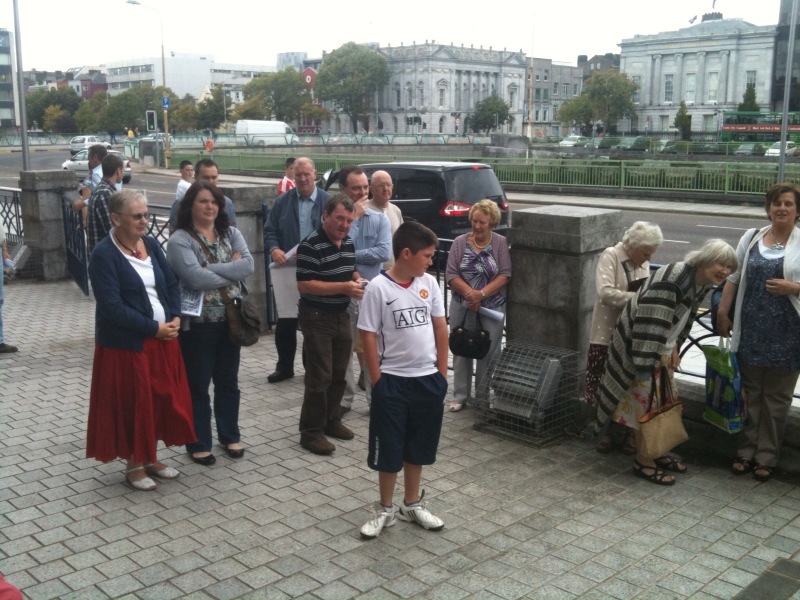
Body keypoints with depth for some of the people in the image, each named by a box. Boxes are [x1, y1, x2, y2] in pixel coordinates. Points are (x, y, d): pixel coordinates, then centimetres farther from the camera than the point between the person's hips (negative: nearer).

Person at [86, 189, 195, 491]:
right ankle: (134, 465, 21)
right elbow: (112, 307, -21)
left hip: (162, 338, 7)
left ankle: (150, 458, 29)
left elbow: (171, 283, 8)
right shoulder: (104, 254, -15)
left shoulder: (151, 243, 5)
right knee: (132, 404, 4)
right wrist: (154, 327, -20)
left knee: (162, 398, 12)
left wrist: (175, 318, -8)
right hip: (126, 344, -6)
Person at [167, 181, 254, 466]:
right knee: (198, 386, 8)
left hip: (231, 320, 5)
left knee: (228, 382, 17)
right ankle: (199, 444, 21)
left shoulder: (231, 233, 6)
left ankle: (230, 436, 33)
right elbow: (196, 279, -23)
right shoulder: (179, 240, -11)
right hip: (198, 324, -5)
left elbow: (248, 264, -10)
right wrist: (232, 271, -10)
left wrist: (212, 269, -18)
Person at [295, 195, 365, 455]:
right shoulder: (311, 245, -17)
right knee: (319, 377, -5)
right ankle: (311, 432, 6)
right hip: (317, 318, -8)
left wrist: (357, 280, -1)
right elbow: (304, 285, -22)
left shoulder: (349, 243, 8)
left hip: (342, 316, 8)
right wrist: (344, 287, -25)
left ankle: (331, 421, 28)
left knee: (339, 374, 14)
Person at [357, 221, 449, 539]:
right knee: (389, 449, 7)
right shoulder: (379, 287, -13)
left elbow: (440, 327, 7)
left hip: (428, 379, 4)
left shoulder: (429, 283, 1)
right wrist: (378, 383, -10)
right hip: (393, 381, -4)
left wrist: (442, 374, 6)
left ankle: (412, 504, 33)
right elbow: (369, 337, -10)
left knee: (417, 447, 17)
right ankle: (386, 509, 25)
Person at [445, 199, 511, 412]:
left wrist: (482, 294, -18)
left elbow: (505, 274, -8)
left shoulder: (501, 243, -2)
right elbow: (451, 275, -3)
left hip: (492, 307, -1)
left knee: (489, 352, 3)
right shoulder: (460, 242, 2)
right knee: (461, 351, 7)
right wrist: (469, 293, -17)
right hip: (462, 306, 2)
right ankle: (460, 396, 18)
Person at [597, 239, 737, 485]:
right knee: (646, 400, -2)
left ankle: (657, 451, 31)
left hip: (662, 347, 10)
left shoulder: (704, 284, 1)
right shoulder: (673, 278, -29)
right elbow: (650, 322, -31)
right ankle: (643, 460, 10)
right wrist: (651, 360, -28)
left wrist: (675, 348, 6)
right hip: (639, 343, -9)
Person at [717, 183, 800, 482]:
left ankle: (767, 457, 20)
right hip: (751, 331, 3)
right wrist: (722, 313, 6)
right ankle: (745, 452, 24)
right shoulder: (751, 238, 6)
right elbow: (734, 277, 10)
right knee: (749, 393, 12)